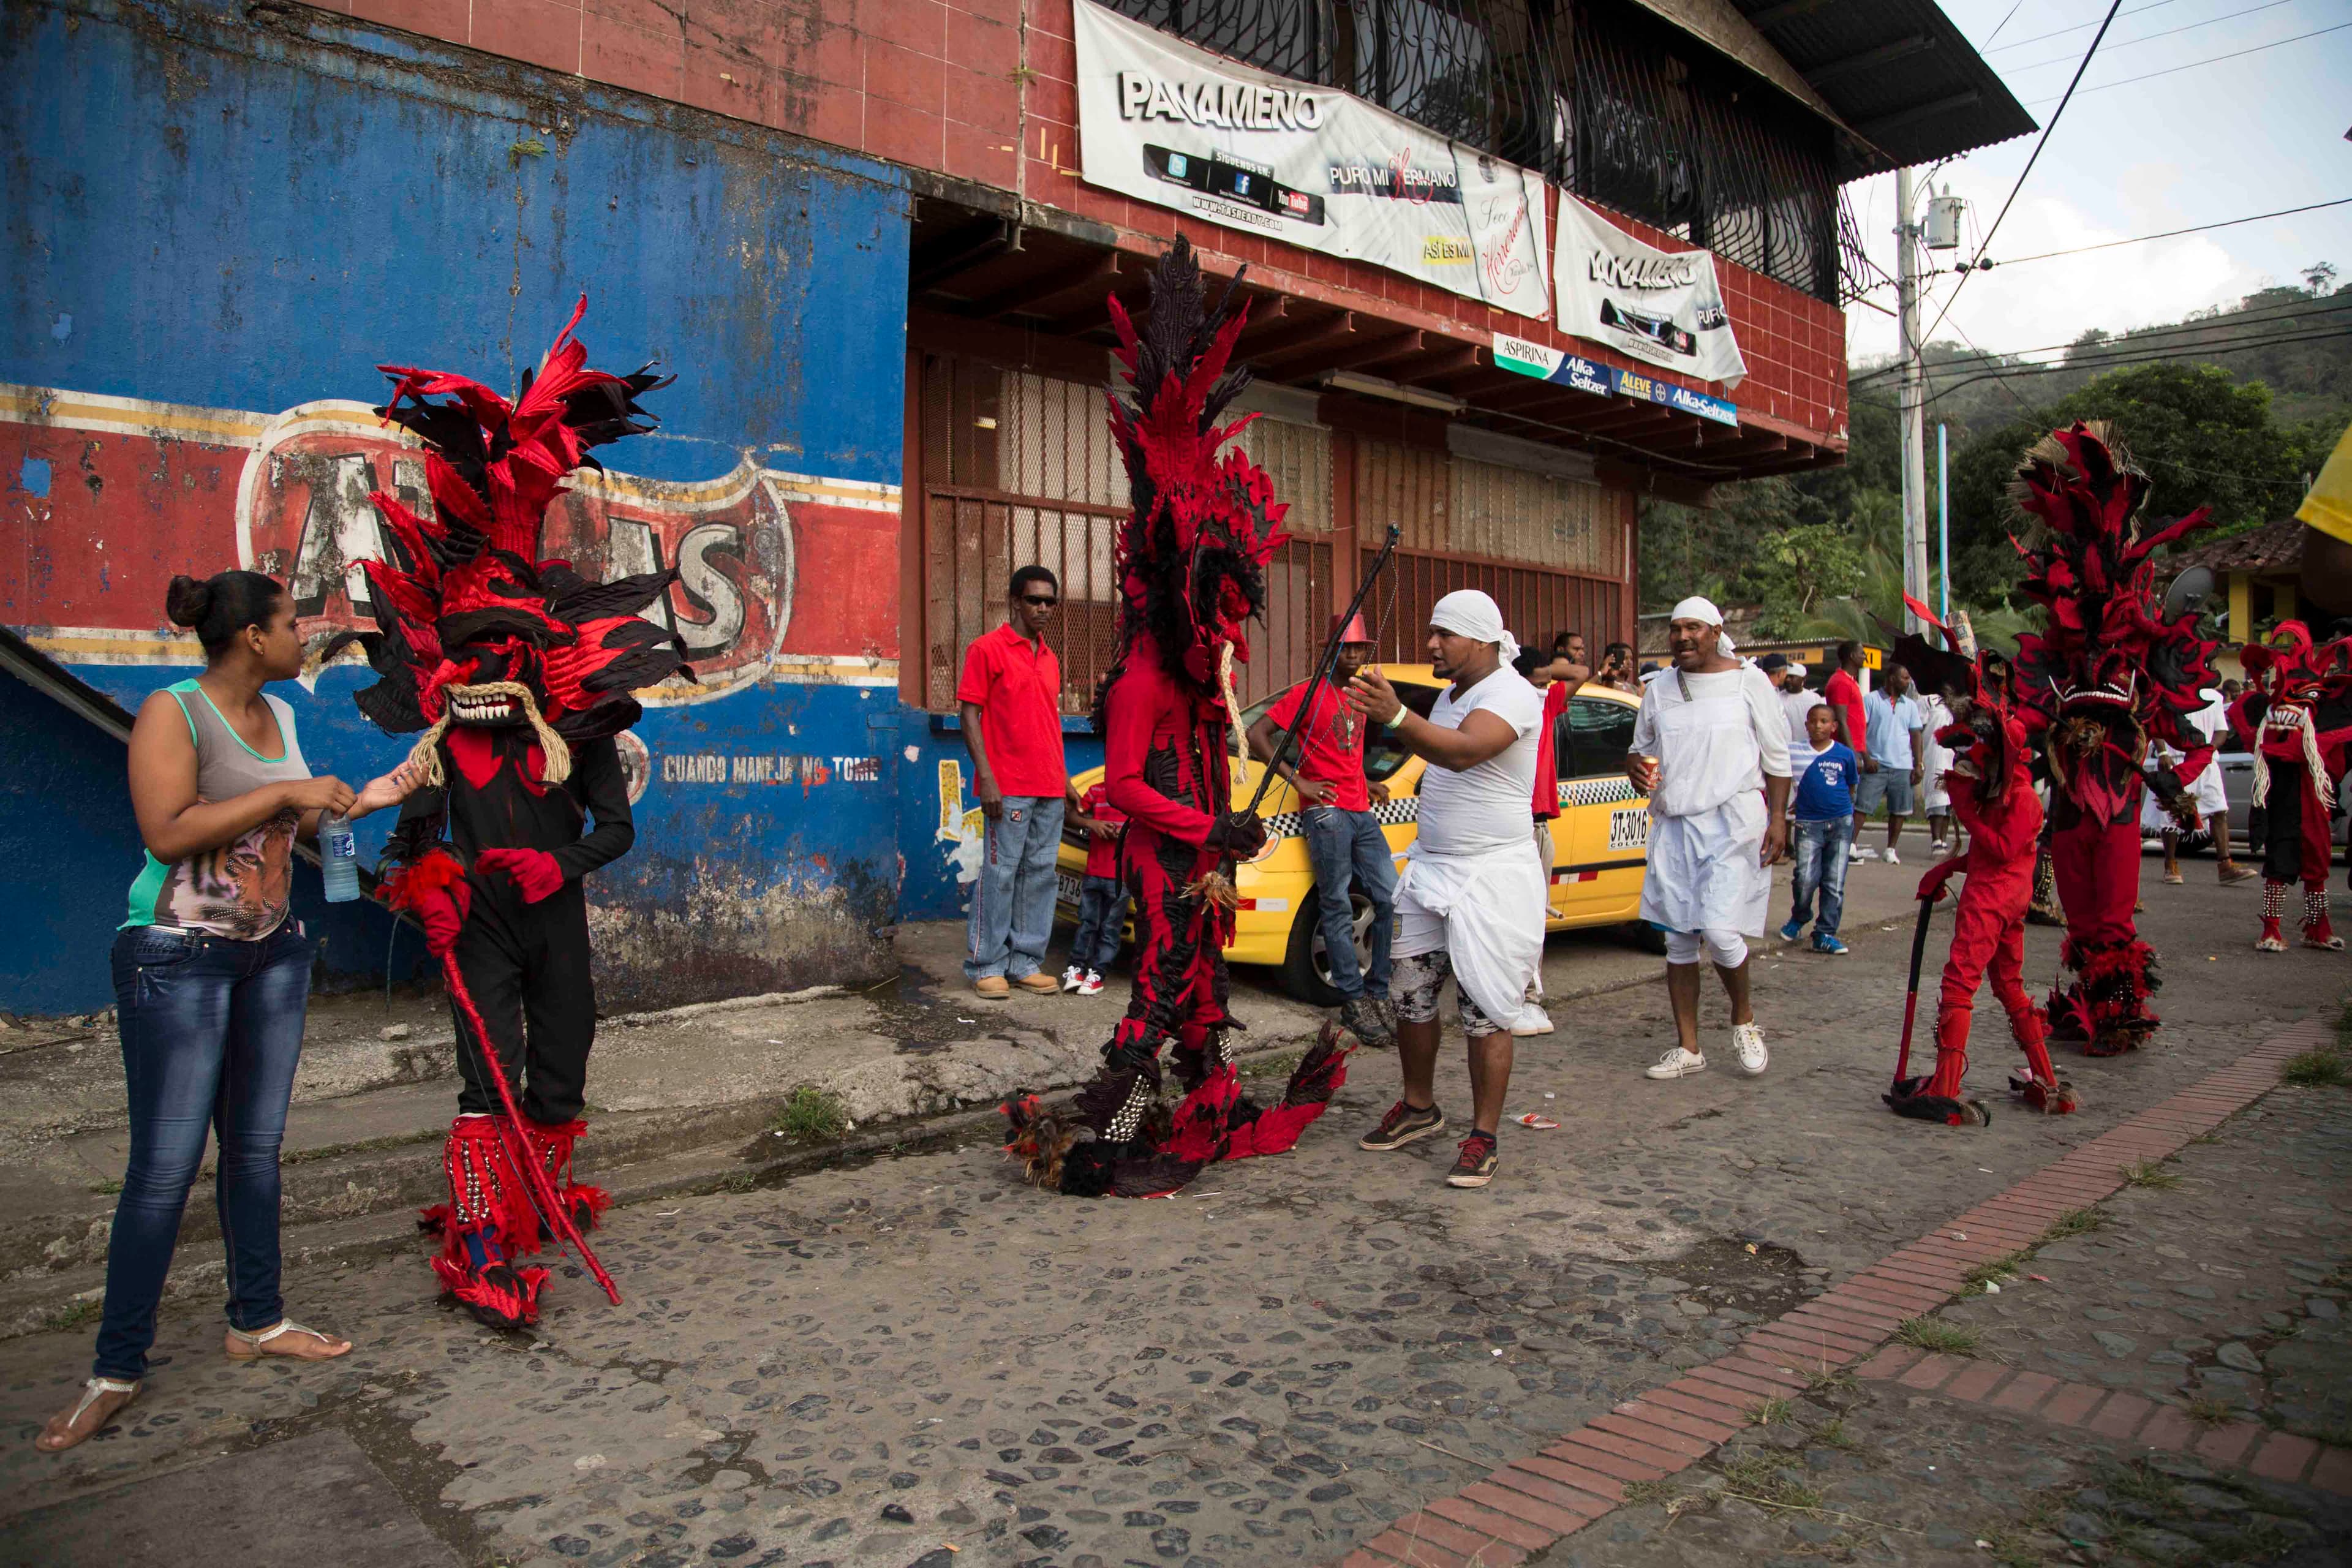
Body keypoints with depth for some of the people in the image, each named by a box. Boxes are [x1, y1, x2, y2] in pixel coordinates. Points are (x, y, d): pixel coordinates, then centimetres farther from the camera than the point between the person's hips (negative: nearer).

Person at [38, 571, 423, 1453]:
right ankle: (117, 1368, 8)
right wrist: (285, 793, -20)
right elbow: (169, 833, -23)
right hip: (178, 957, -7)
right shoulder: (172, 712, -12)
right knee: (165, 1165, -5)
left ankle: (256, 1322, 24)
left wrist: (358, 802, 8)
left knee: (257, 1146, 12)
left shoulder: (278, 715, 10)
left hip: (273, 952, 7)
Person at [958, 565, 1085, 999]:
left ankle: (1026, 963, 15)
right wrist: (986, 777, -15)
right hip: (1008, 789, -7)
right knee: (1000, 874, -4)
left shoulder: (1050, 659, 18)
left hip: (1049, 790, 7)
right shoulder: (987, 649, -2)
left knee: (1040, 874, 7)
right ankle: (986, 966, 5)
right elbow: (969, 715, -7)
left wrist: (1064, 780, 20)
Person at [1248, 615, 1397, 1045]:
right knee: (1338, 909, -4)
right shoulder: (1309, 694, -3)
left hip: (1362, 812, 7)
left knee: (1391, 900, 3)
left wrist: (1367, 785, 16)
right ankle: (1354, 1002, 0)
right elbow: (1257, 735, -10)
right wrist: (1298, 781, -14)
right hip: (1326, 811, -7)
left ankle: (1377, 992, 13)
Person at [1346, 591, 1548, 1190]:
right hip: (1429, 870, 9)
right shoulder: (1450, 695, 13)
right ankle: (1418, 1108, 29)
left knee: (1485, 1013, -3)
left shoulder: (1512, 695, -16)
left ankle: (1484, 1136, 8)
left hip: (1490, 876, -8)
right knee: (1410, 996, 12)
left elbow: (1462, 752, -37)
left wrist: (1395, 716, -52)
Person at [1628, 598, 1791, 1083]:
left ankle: (1744, 1019, 13)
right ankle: (1687, 1048, 15)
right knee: (1679, 940, 6)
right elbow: (1641, 747, 21)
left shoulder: (1749, 682, 0)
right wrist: (1635, 765, -3)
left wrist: (1778, 816, -6)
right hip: (1672, 825, 5)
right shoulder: (1659, 689, 12)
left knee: (1719, 929, -16)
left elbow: (1777, 757, 2)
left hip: (1731, 822, -5)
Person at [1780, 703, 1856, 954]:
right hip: (1808, 823, -1)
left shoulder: (1845, 754, 4)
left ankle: (1825, 934, 10)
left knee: (1834, 884, 2)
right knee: (1805, 879, -12)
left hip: (1841, 823, 1)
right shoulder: (1796, 752, 0)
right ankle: (1799, 918, 17)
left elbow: (1850, 788, 15)